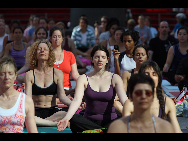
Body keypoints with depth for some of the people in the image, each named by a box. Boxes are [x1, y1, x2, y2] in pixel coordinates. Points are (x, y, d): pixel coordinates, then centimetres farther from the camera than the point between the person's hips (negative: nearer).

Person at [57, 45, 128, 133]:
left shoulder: (114, 78, 5)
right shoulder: (84, 79, 4)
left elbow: (124, 100, -10)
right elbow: (77, 100, -13)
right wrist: (66, 118, -33)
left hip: (109, 121, -2)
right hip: (89, 121, 2)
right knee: (74, 119, -34)